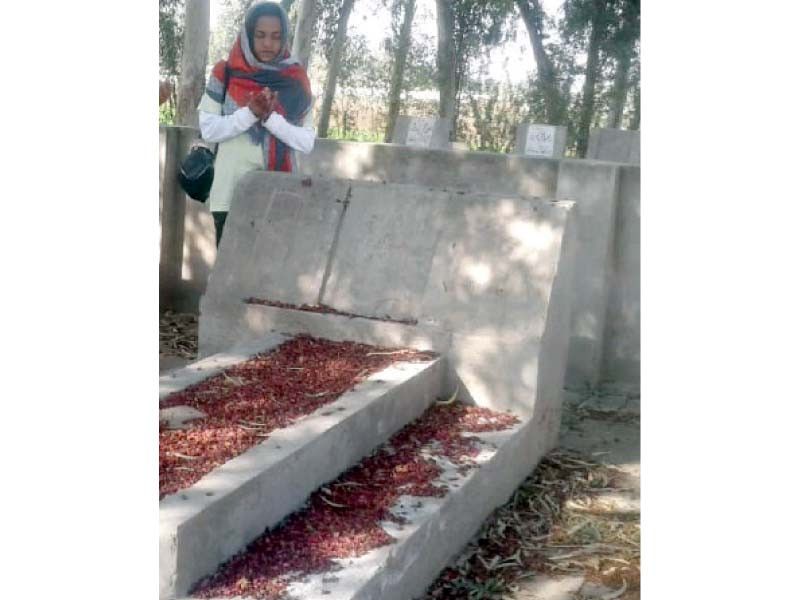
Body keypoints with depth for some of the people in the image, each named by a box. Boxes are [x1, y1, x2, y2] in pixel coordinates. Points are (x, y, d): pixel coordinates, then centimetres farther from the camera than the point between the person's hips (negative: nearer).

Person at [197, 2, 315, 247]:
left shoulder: (296, 81, 5)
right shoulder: (225, 74, 4)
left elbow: (307, 142, -1)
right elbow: (208, 130, -3)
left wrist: (271, 117, -16)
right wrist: (250, 113, -16)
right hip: (231, 194, 0)